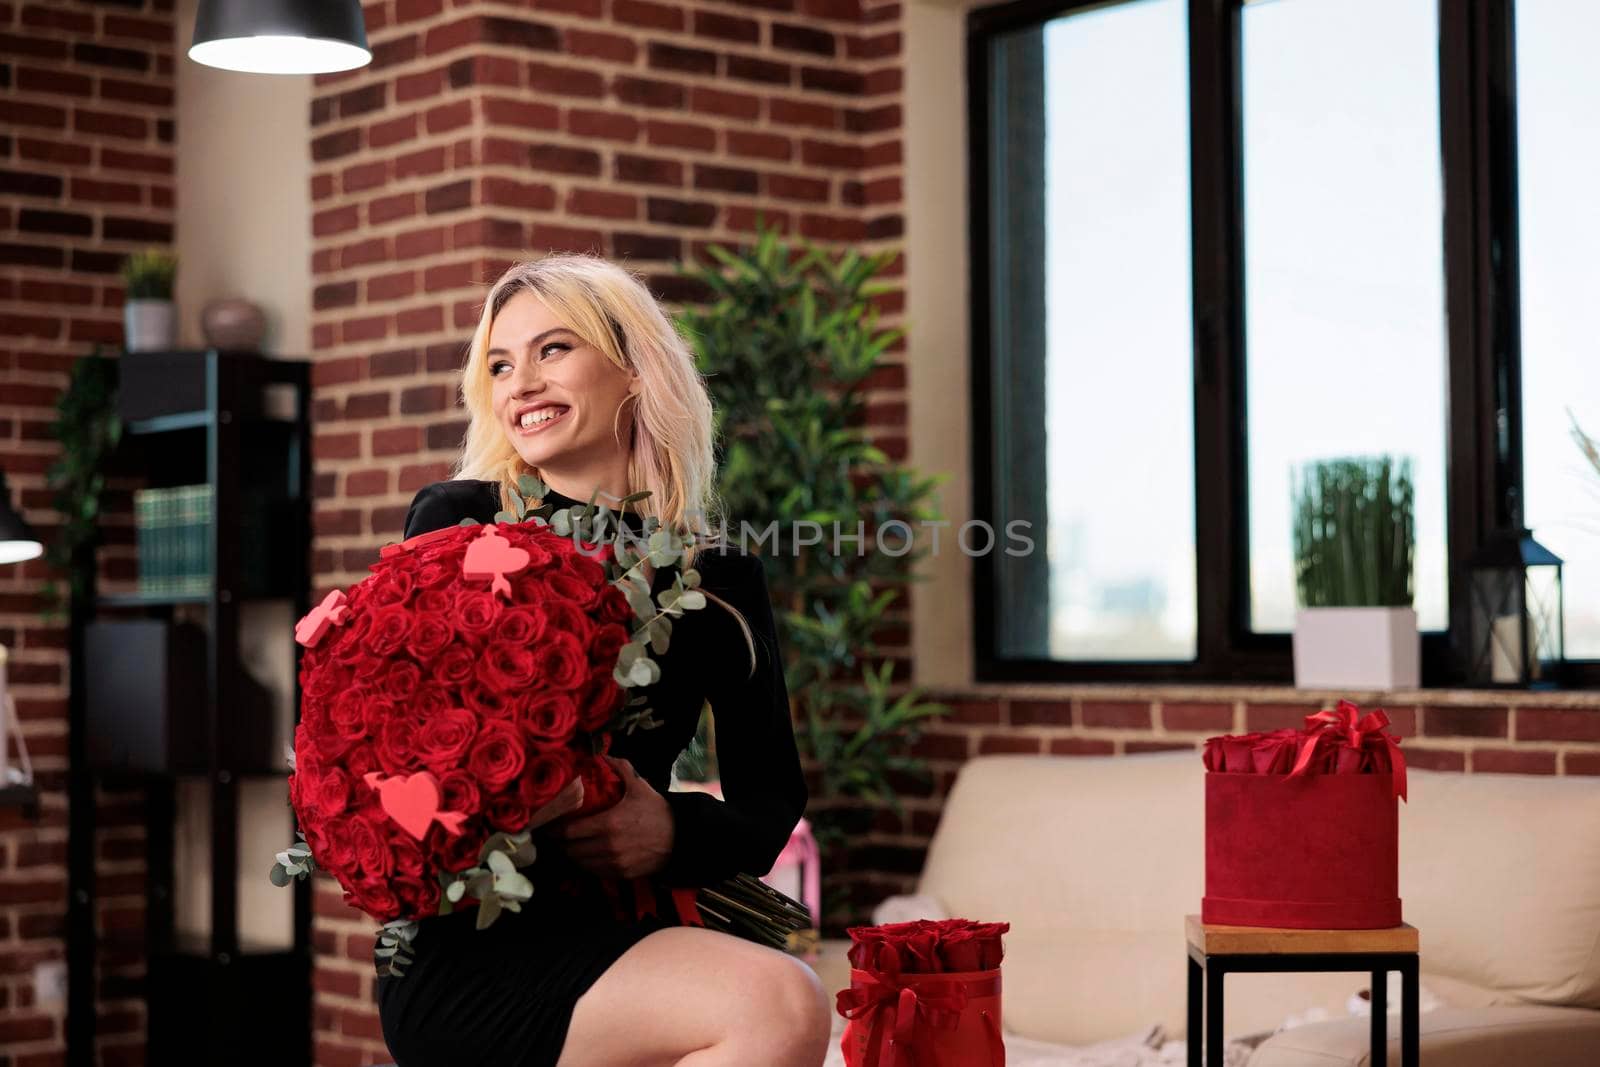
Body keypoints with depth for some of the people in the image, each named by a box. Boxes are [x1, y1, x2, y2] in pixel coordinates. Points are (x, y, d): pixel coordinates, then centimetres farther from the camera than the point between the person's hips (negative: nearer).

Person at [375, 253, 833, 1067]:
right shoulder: (457, 523, 2)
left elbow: (770, 803, 9)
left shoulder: (721, 581, 10)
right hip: (465, 949, -4)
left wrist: (675, 833, -12)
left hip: (629, 932, 4)